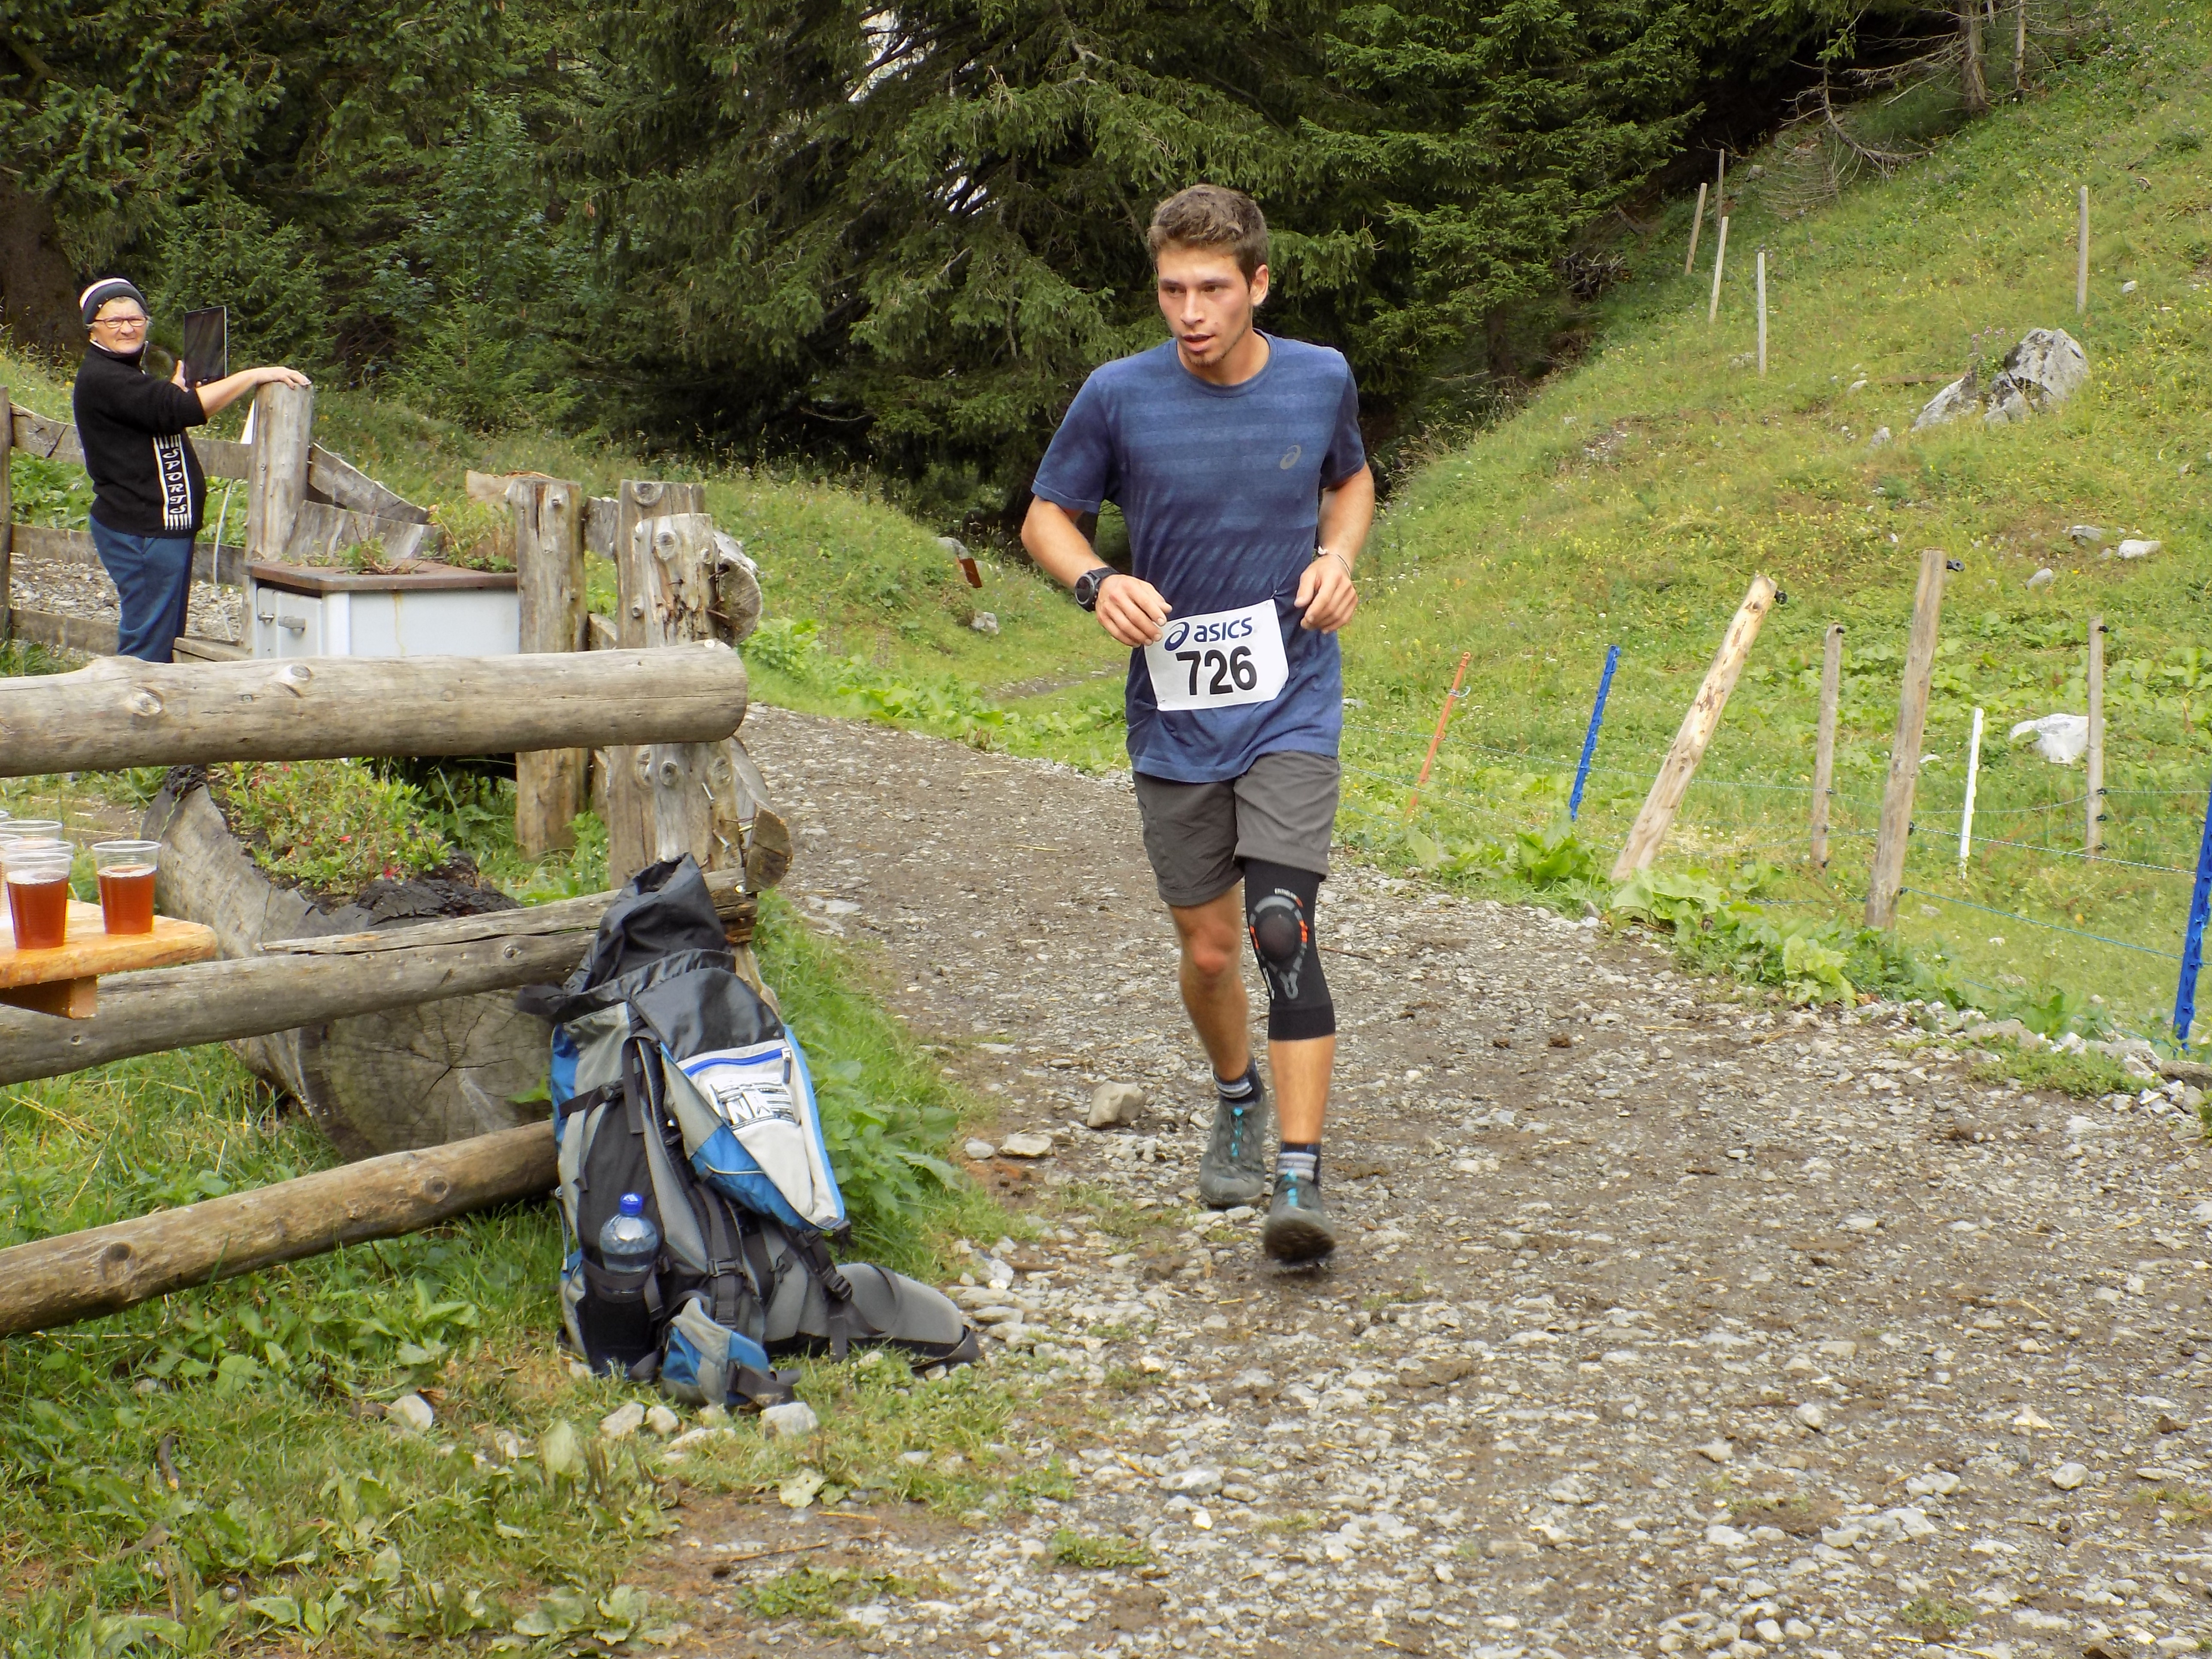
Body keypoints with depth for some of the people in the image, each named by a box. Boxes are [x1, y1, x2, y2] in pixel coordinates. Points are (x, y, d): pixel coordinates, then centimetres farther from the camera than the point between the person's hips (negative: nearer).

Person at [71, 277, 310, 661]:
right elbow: (180, 410, -25)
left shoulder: (128, 371, 19)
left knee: (168, 639, 14)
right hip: (141, 532, -11)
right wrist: (254, 376, -23)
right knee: (148, 646, -10)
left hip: (164, 527, 11)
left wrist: (177, 389, 15)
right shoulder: (100, 378, -15)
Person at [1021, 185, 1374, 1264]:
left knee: (1281, 931, -17)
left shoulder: (1320, 379, -3)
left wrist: (1337, 558, -3)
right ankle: (1238, 1097, 41)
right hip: (1173, 720, 1)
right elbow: (1047, 516, 4)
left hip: (1291, 708, -1)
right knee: (1209, 952, 11)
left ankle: (1299, 1179, -15)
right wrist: (1098, 583, -17)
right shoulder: (1120, 396, -8)